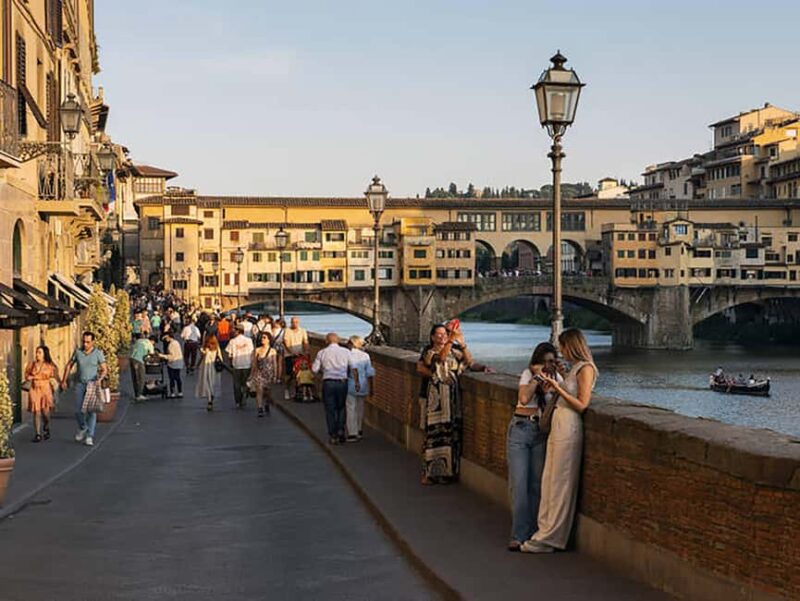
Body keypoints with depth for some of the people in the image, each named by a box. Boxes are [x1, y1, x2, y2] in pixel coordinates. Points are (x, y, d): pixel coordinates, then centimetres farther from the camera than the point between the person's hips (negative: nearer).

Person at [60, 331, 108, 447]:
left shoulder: (98, 353, -5)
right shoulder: (78, 352, 2)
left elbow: (104, 369, -4)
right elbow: (69, 366, 13)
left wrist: (99, 379, -23)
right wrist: (63, 381, 11)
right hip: (80, 385, 2)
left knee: (91, 411, -9)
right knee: (78, 410, 1)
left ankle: (89, 437, -7)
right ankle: (82, 428, 30)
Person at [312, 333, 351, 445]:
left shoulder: (322, 353, 3)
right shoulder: (346, 352, 3)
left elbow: (314, 369, 1)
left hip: (328, 382, 0)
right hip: (342, 382, 1)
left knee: (330, 410, 7)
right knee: (341, 408, 16)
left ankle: (333, 436, 9)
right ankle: (340, 431, 6)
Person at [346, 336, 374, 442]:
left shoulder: (349, 355, -10)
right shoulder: (365, 356, 5)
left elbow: (354, 367, -27)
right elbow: (370, 372, 4)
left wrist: (356, 381, -33)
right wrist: (371, 387, 10)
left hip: (351, 385, -5)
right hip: (363, 385, 5)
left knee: (351, 408, -2)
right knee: (360, 407, 18)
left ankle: (352, 434, -5)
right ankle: (359, 431, 27)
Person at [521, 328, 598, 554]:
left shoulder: (586, 369, -10)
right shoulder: (575, 368, 17)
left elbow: (581, 405, -16)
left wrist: (557, 388, -16)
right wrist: (553, 387, 10)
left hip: (569, 428, -9)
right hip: (558, 425, 9)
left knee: (560, 483, -3)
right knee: (549, 481, 10)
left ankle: (550, 538, 2)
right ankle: (545, 531, 17)